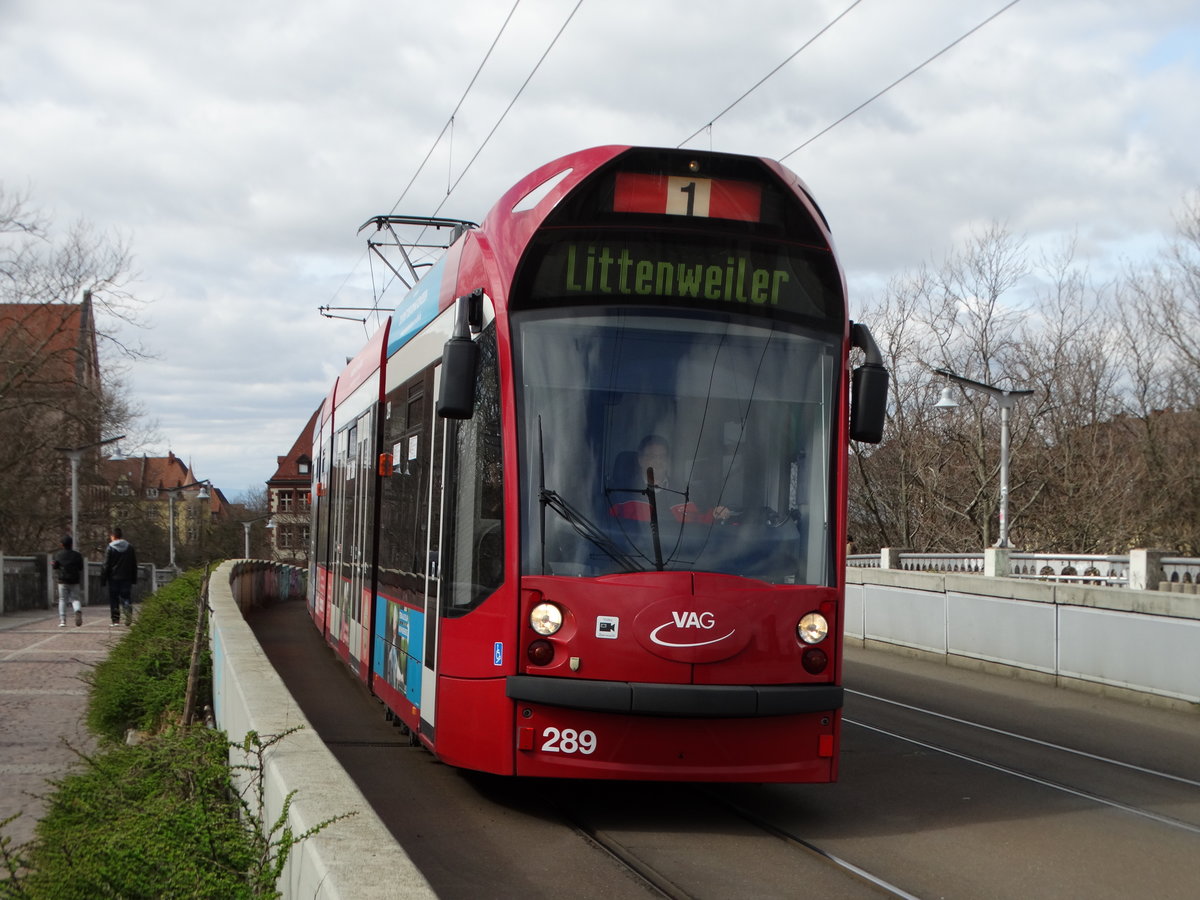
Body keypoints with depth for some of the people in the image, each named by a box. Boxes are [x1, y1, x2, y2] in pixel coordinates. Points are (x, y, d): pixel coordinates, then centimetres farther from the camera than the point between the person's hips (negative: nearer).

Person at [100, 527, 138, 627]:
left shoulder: (110, 548, -5)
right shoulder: (130, 547, 7)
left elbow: (106, 566, -7)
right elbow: (134, 564, 12)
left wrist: (103, 579, -1)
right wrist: (134, 579, 18)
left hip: (114, 578, -3)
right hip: (127, 578, 3)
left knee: (113, 600, 5)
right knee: (126, 597, 4)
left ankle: (115, 620, 2)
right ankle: (129, 613, -23)